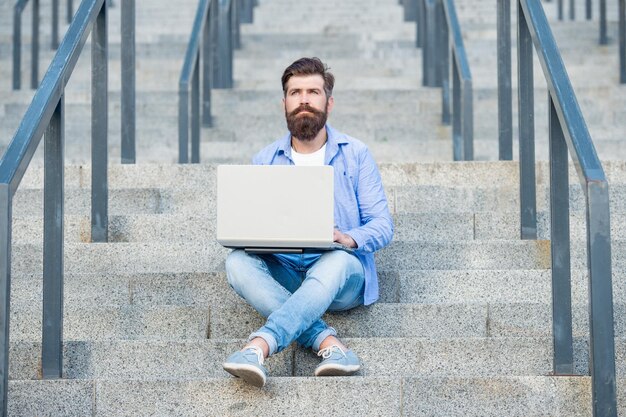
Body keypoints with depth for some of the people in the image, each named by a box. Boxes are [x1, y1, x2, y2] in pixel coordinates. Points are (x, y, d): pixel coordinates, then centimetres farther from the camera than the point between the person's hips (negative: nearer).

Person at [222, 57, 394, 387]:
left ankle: (259, 346, -54)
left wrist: (349, 239, -21)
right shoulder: (265, 161, 13)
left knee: (336, 260, -38)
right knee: (238, 261, -29)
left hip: (342, 274, -2)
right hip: (283, 273, 3)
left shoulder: (355, 155, 7)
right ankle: (328, 342, -40)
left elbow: (383, 225, 2)